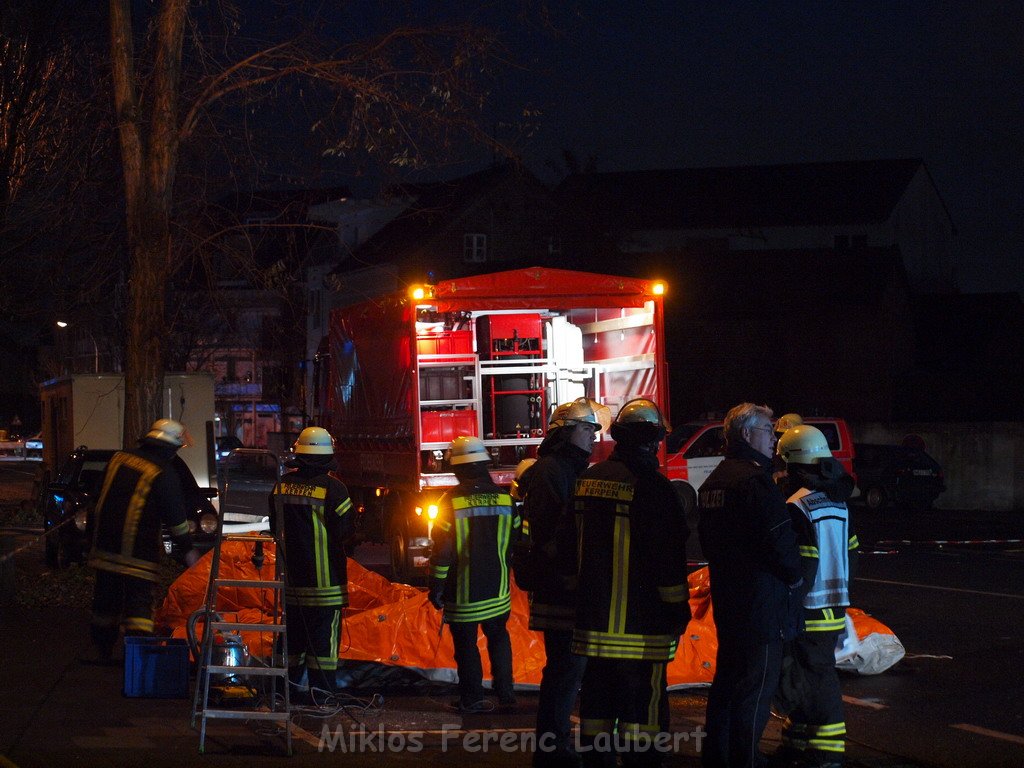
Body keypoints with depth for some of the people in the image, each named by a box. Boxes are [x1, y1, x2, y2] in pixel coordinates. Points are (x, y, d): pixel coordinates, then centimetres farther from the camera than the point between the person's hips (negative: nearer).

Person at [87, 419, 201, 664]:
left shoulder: (118, 459, 8)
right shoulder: (164, 473, -11)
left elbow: (100, 498, 17)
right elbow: (175, 516, -9)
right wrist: (187, 549, 1)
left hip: (105, 545, 5)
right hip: (138, 550, -5)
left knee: (106, 599, 16)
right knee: (139, 600, -2)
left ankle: (103, 650, 25)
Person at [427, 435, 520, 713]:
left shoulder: (451, 502, -12)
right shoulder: (505, 499, 0)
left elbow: (442, 550, -12)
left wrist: (436, 587, -4)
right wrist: (510, 575, 23)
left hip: (463, 593, -4)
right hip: (497, 591, 4)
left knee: (466, 643, 5)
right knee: (498, 638, 17)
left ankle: (472, 697, 8)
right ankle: (505, 692, 15)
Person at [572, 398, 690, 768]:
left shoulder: (588, 481, 9)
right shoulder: (650, 486, -15)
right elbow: (669, 558, -15)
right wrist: (679, 609, -5)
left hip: (594, 621, 7)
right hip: (640, 626, -7)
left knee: (597, 703, 14)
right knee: (642, 709, -4)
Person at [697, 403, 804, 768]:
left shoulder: (713, 482, 14)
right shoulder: (755, 480, -18)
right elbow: (779, 540, -21)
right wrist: (795, 576, -5)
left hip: (726, 599, 10)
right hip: (761, 601, -10)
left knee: (727, 679, 18)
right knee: (756, 686, -4)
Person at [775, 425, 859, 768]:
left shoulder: (798, 507, -16)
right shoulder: (837, 502, 10)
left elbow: (802, 567, -20)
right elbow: (850, 553, 16)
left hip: (811, 611, -9)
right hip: (834, 609, 9)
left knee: (816, 684, -5)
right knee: (817, 678, 16)